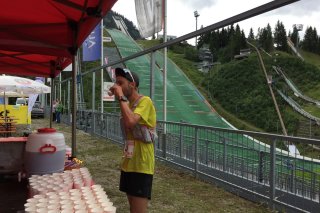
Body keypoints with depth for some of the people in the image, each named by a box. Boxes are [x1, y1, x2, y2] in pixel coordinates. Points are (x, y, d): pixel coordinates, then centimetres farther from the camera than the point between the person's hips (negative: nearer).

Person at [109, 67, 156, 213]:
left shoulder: (145, 101, -14)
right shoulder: (128, 104, 13)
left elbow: (131, 121, -32)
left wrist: (121, 97, -22)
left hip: (141, 165, -9)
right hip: (128, 164, 9)